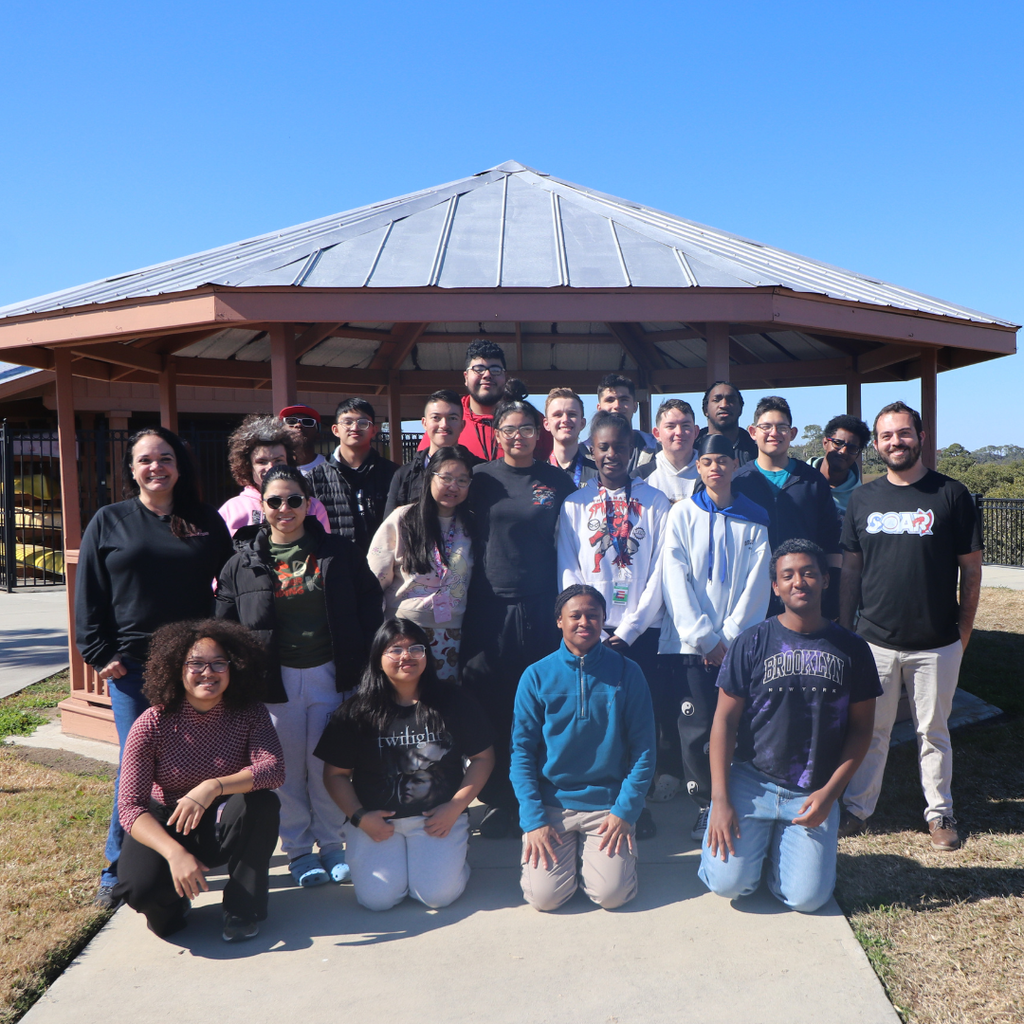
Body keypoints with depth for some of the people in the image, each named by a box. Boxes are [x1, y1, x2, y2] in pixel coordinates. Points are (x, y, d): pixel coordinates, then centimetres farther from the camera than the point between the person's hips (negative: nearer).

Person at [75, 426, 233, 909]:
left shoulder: (207, 522, 8)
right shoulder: (109, 522, 6)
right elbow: (88, 597, 5)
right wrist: (100, 655, -3)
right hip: (133, 666, -1)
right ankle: (120, 868, 19)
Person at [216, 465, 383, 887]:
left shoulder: (340, 552, 2)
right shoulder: (242, 563, 3)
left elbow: (369, 609, 4)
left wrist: (364, 665, -2)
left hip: (331, 674, 0)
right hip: (275, 678, 1)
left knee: (328, 763, 6)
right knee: (287, 767, 8)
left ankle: (332, 844, 25)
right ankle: (297, 848, 26)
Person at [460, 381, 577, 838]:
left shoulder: (557, 481, 4)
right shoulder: (481, 477, 5)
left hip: (540, 607, 0)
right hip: (489, 606, 1)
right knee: (490, 706, 4)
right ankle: (498, 799, 21)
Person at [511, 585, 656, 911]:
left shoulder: (626, 672, -3)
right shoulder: (537, 675, -3)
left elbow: (643, 747, -1)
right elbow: (521, 750, -2)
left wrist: (625, 811, -8)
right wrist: (533, 818, -9)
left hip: (608, 803, 0)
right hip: (551, 803, 0)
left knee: (611, 894, -14)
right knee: (544, 895, -13)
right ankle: (568, 850, 17)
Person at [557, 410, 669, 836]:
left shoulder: (655, 502, 6)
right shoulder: (575, 504, 8)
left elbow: (660, 571, 1)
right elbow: (568, 573, 5)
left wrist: (629, 629, -6)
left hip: (641, 630, 0)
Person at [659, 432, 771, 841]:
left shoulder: (754, 520, 7)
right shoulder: (682, 514, 4)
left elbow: (756, 585, 3)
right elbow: (676, 580, -2)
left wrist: (728, 636, -6)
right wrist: (704, 637, -7)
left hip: (738, 643, 1)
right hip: (689, 641, -1)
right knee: (697, 728, -2)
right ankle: (705, 806, 14)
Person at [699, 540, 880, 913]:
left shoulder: (851, 649, 1)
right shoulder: (752, 642, -4)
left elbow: (860, 729, 7)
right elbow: (725, 719, -4)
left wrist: (829, 792, -5)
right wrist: (720, 800, -10)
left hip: (814, 793, 1)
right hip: (751, 783, -1)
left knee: (807, 898, -9)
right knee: (730, 883, -13)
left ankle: (780, 846, 22)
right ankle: (757, 838, 19)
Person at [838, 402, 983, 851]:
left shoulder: (951, 495, -3)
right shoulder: (862, 498, 4)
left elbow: (971, 568, 0)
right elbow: (849, 568, 9)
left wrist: (964, 632, 0)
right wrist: (844, 629, 6)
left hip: (937, 644, -1)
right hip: (875, 640, 2)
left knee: (934, 731, 13)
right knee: (870, 730, 10)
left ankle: (939, 812, 30)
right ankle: (857, 808, 24)